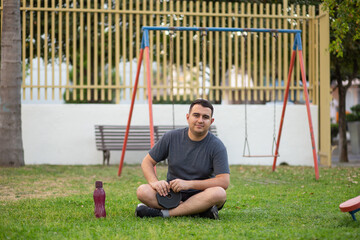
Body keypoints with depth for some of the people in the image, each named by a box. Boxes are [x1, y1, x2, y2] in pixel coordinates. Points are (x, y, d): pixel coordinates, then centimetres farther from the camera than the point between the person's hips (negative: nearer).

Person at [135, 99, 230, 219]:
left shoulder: (216, 146, -7)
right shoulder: (171, 137, 0)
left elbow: (224, 181, -16)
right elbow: (147, 162, 6)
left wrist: (188, 184, -24)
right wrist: (154, 182, -17)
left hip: (200, 195, -2)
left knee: (219, 193, -35)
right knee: (142, 191, -26)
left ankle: (162, 213, -31)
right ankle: (198, 210, -26)